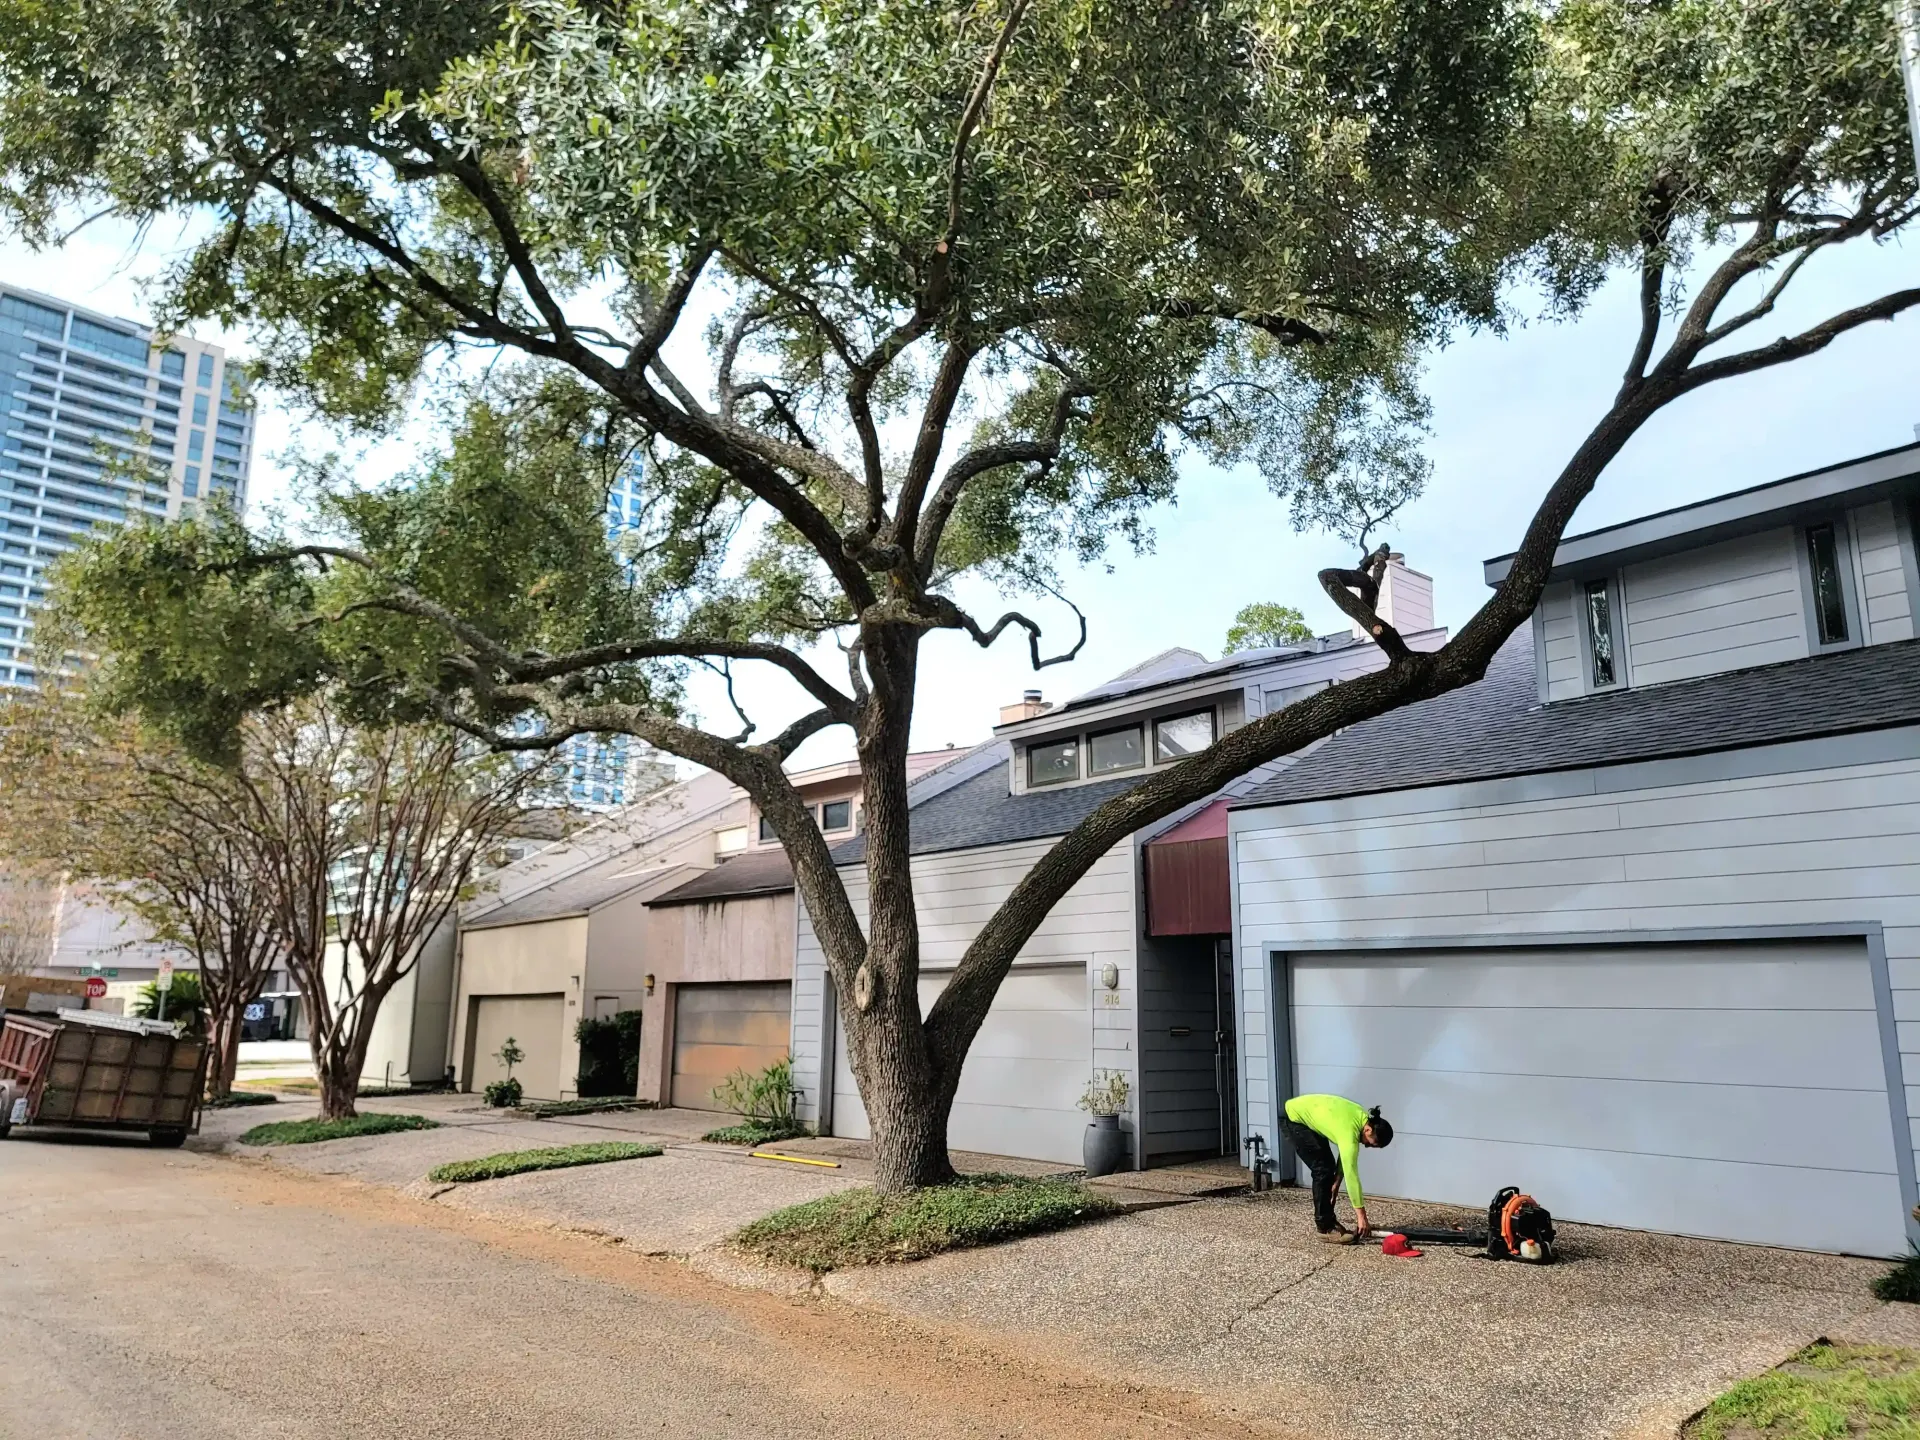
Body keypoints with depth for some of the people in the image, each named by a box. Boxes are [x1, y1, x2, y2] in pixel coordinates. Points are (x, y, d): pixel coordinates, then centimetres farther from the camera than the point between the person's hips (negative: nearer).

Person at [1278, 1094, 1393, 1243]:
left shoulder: (1363, 1118, -5)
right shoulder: (1350, 1133, -31)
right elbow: (1351, 1175, -30)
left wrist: (1336, 1181, 7)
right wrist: (1361, 1215, -26)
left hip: (1309, 1117, 9)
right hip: (1295, 1118, -9)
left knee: (1329, 1169, 8)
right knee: (1323, 1170, -12)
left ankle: (1327, 1222, 17)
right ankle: (1325, 1228, -5)